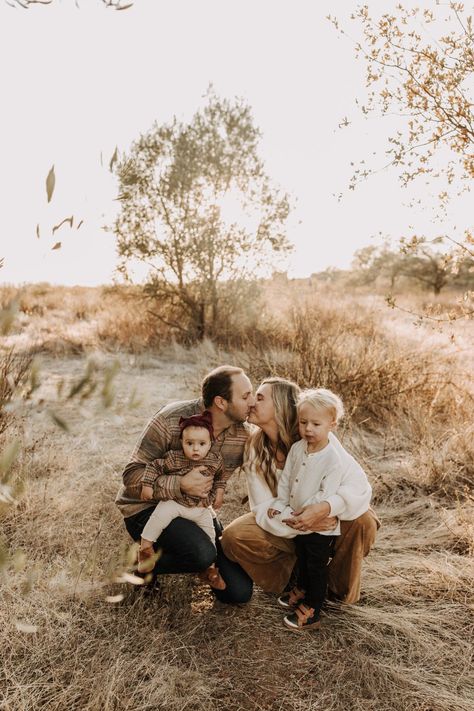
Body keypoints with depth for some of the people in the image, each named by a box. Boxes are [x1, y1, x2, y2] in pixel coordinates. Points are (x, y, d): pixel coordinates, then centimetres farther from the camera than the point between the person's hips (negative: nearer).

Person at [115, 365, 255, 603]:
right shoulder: (171, 419, -24)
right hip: (147, 506, -5)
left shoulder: (243, 435, -9)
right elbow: (132, 475, -22)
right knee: (203, 553, -33)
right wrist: (180, 485, -34)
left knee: (240, 591, -2)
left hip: (196, 510, 5)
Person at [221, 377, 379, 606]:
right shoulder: (254, 447, -14)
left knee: (363, 521, -32)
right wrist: (299, 522, -35)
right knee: (233, 536, -23)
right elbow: (263, 508, -17)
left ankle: (340, 590, -4)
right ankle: (292, 576, 2)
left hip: (327, 522, -2)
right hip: (284, 526, 2)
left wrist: (325, 508, -46)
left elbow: (359, 485, -29)